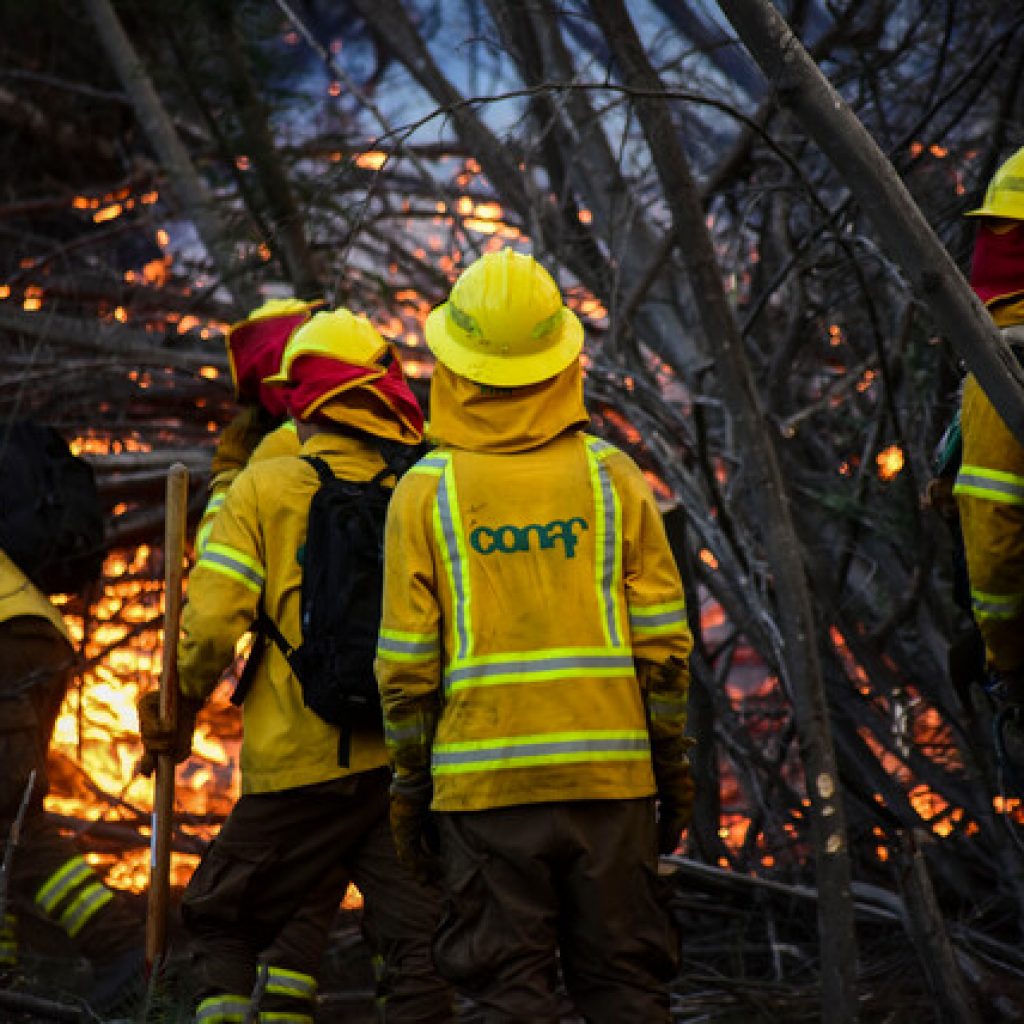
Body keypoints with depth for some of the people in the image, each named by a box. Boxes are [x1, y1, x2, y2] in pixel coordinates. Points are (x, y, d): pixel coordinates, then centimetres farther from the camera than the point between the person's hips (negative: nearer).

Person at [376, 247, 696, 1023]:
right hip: (609, 772, 1)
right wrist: (672, 766, 11)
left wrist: (411, 785, 7)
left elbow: (408, 666, -2)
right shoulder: (610, 476, 3)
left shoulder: (426, 492, -1)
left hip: (484, 781, -1)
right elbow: (663, 643, 2)